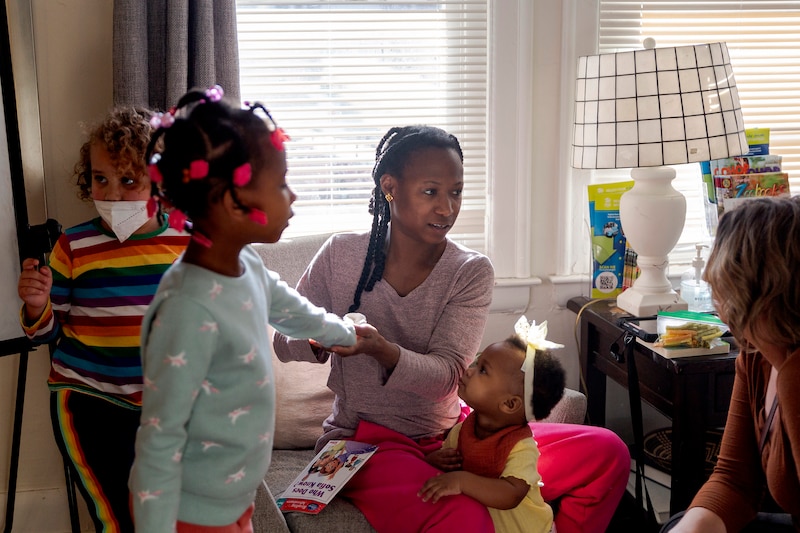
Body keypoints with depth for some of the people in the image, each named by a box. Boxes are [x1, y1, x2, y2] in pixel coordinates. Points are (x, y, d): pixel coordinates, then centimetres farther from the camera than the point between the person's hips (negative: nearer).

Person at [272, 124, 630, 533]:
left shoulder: (472, 271, -4)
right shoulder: (342, 255, -5)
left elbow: (445, 374, -15)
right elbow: (284, 343, 1)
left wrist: (382, 349, -36)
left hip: (451, 435, 4)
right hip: (367, 442, -3)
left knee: (607, 455, -9)